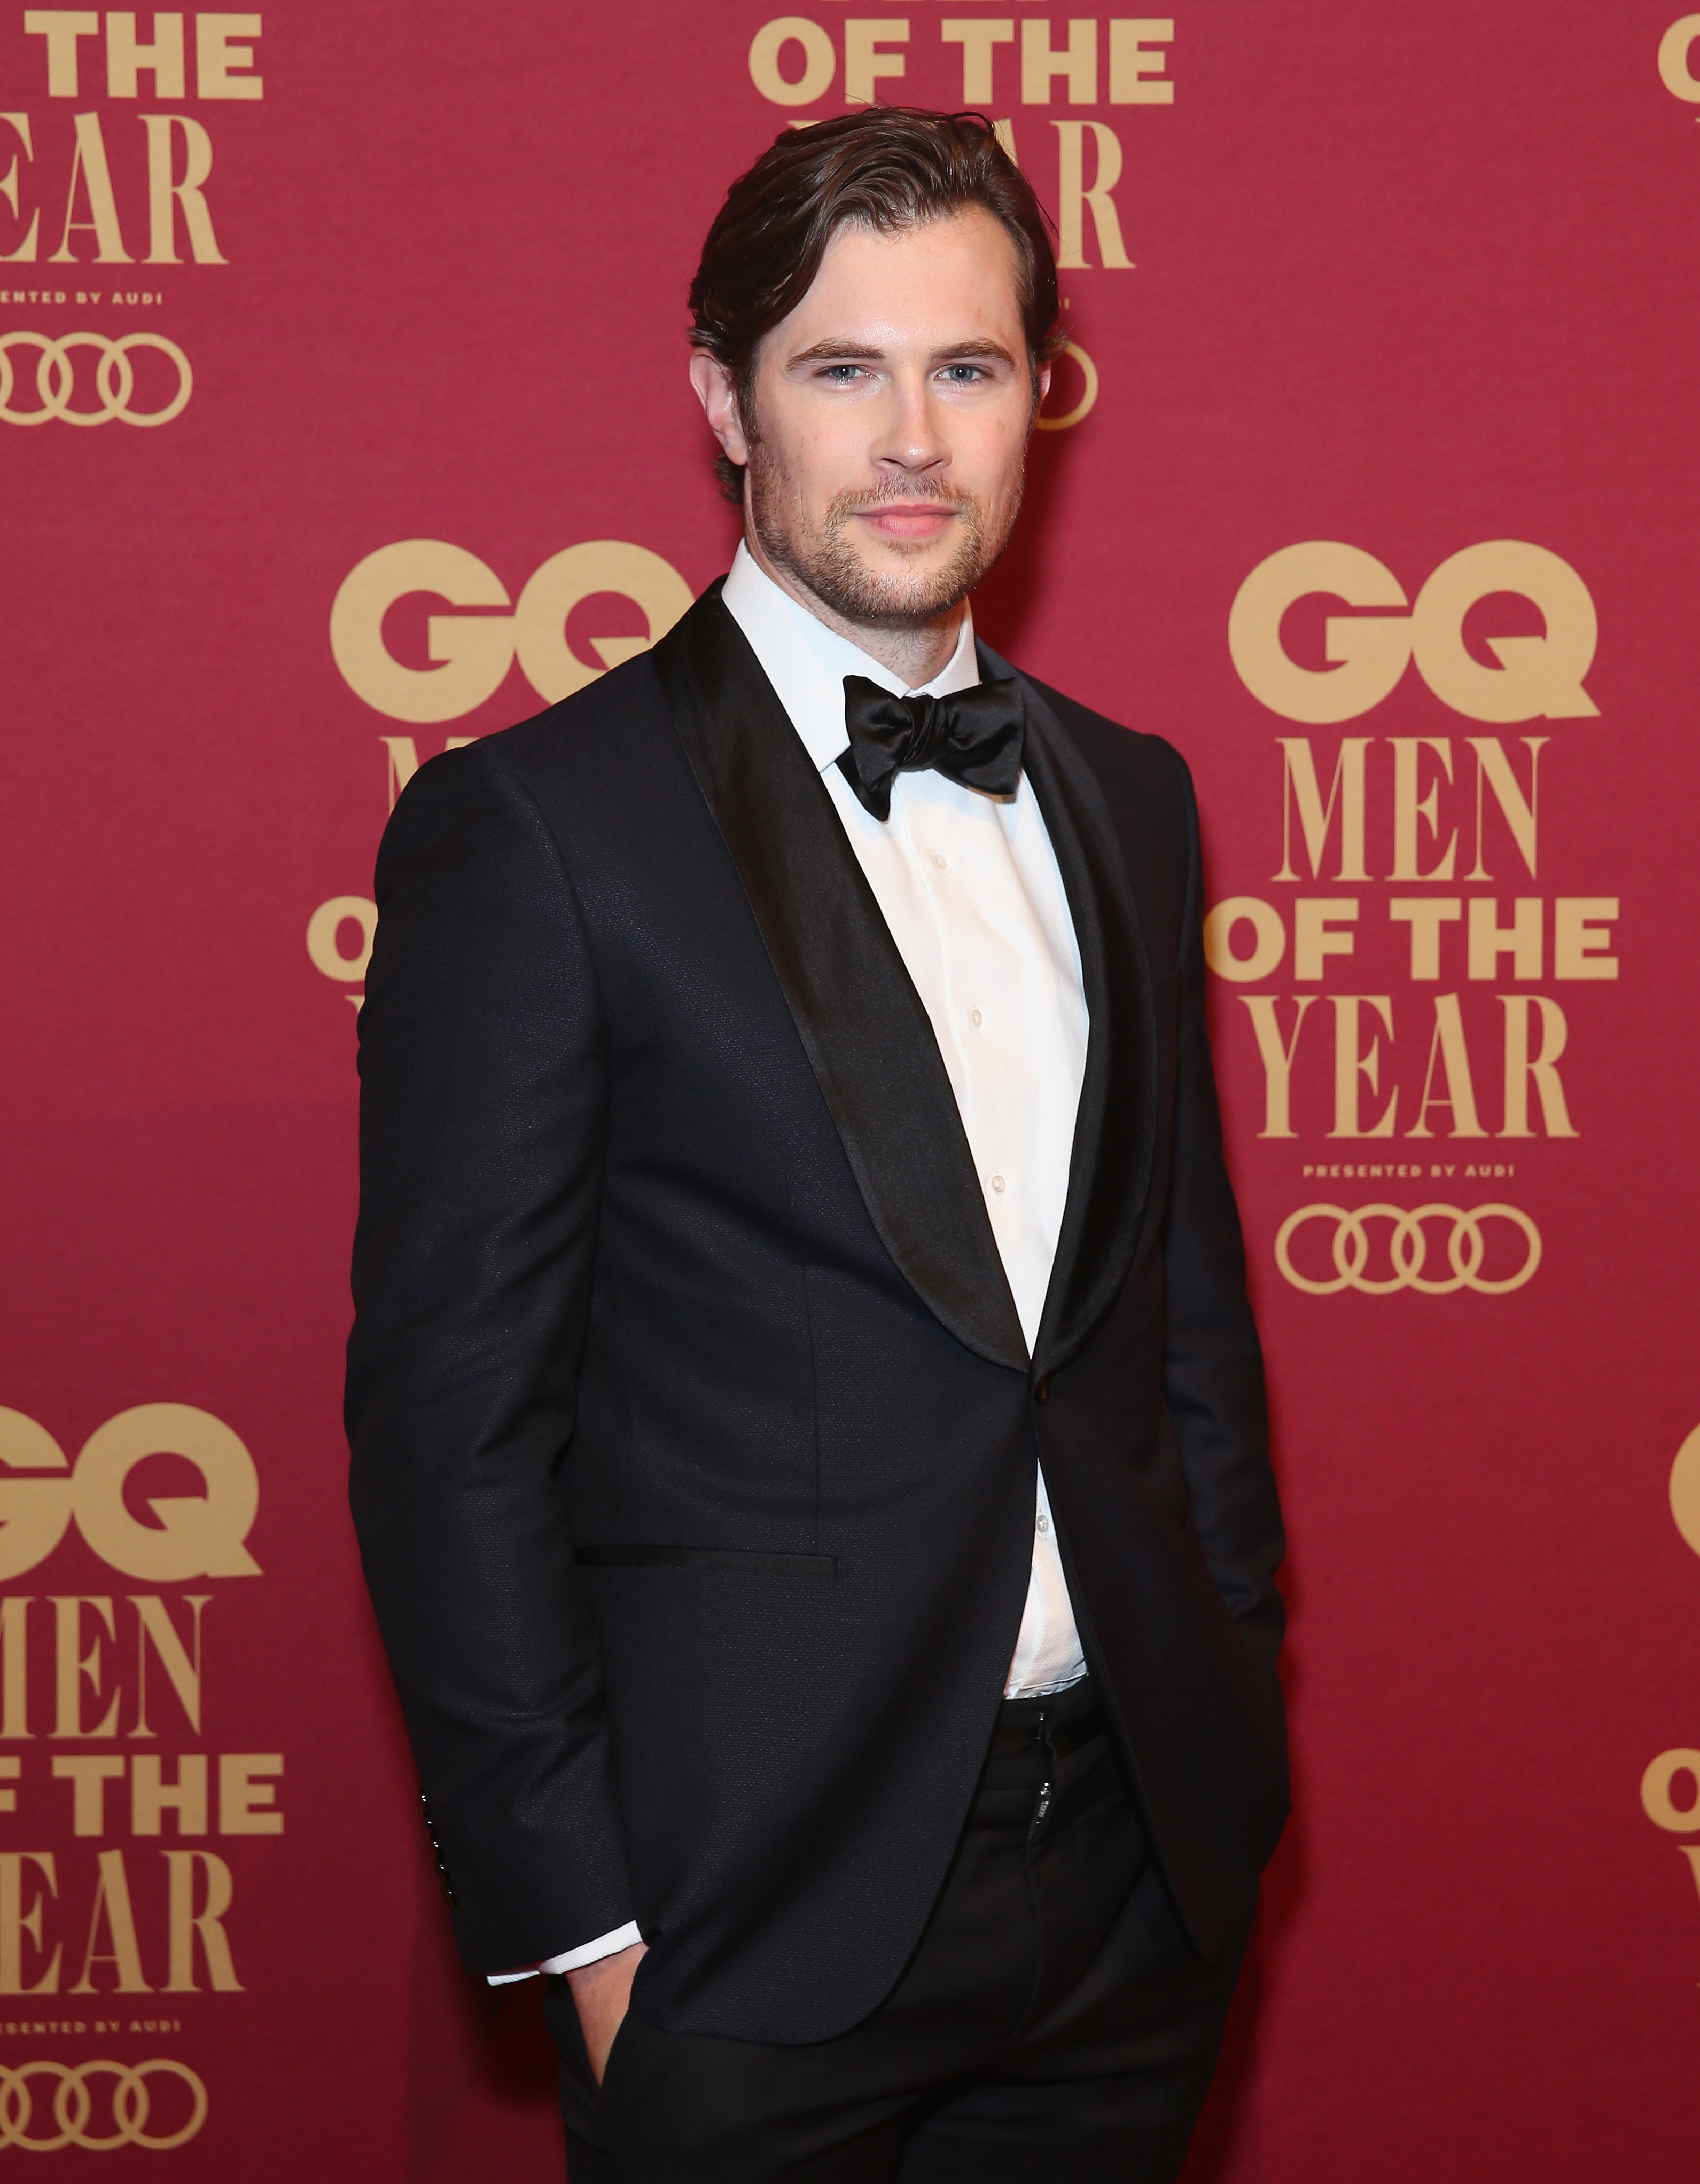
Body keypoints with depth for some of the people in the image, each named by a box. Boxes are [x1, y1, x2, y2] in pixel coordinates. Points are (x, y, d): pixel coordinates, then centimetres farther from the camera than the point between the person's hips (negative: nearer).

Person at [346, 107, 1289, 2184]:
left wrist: (1233, 1736, 11)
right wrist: (576, 1917, -13)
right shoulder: (536, 823, -9)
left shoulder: (1129, 798, 9)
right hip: (761, 1923, -5)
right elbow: (452, 1423, -11)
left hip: (1134, 1861, 5)